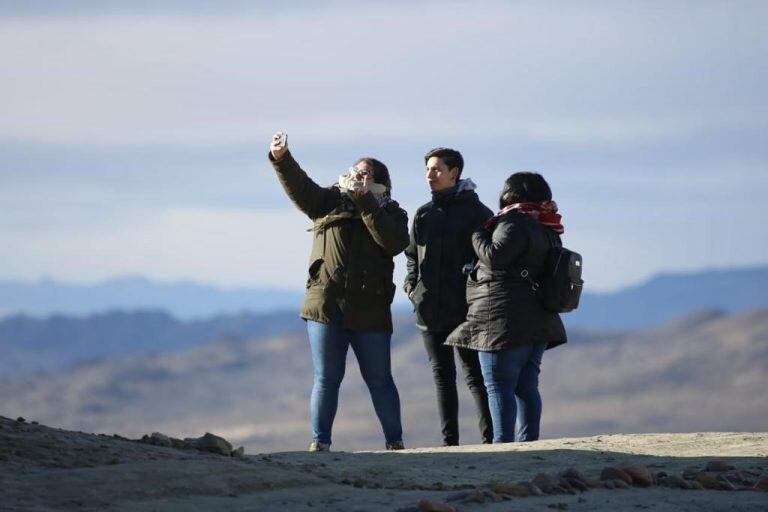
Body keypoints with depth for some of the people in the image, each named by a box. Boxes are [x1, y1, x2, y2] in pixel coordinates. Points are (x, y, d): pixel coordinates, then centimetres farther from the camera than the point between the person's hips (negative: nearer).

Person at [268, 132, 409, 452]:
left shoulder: (391, 213, 8)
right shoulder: (331, 202, 12)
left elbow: (394, 243, -12)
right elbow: (300, 188, -2)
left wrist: (365, 202, -14)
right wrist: (281, 159, -20)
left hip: (369, 313, -1)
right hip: (326, 306, 1)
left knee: (379, 380, 5)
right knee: (326, 378, 1)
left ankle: (395, 441, 14)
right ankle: (319, 443, 5)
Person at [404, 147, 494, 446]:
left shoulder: (475, 212, -3)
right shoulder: (423, 215, 13)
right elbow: (412, 256, 21)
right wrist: (412, 288, 6)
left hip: (465, 309, -6)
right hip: (430, 309, 6)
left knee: (474, 374, -7)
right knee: (442, 376, 7)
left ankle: (490, 438, -9)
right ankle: (449, 441, 10)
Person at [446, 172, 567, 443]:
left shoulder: (515, 222, -12)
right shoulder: (548, 231, 17)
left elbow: (494, 257, -20)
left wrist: (478, 235, -3)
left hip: (505, 319, -9)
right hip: (538, 323, 9)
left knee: (499, 387, -8)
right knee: (526, 387, 11)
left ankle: (504, 443, -14)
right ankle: (529, 441, 10)